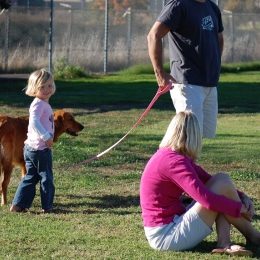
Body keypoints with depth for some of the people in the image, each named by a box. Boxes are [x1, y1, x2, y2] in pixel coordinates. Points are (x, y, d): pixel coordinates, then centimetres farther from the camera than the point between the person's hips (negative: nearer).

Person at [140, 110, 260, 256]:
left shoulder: (168, 155, 12)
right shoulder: (173, 162, -19)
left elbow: (208, 180, 15)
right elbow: (208, 199, -26)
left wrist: (242, 197, 2)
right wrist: (241, 208, -11)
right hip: (167, 237, -10)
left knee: (221, 179, 5)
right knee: (223, 184, -13)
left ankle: (224, 244, -8)